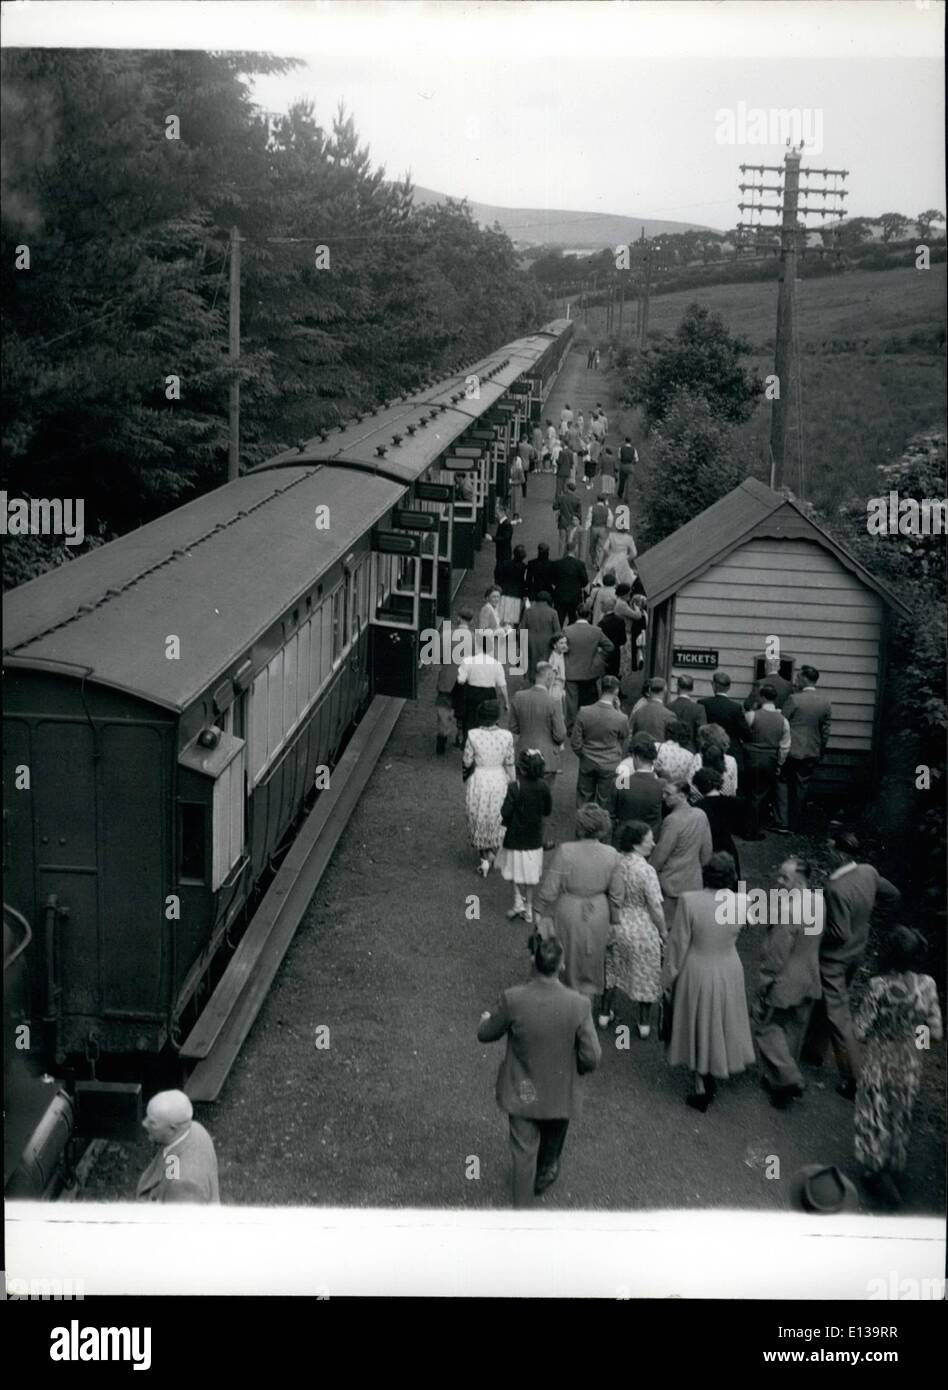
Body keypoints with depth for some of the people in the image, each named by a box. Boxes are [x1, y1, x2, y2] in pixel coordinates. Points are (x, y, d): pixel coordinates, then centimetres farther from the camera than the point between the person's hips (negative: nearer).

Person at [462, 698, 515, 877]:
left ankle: (483, 858, 23)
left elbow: (466, 762, -10)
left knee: (478, 821, 20)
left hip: (478, 781, -1)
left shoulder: (473, 736, -19)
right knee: (497, 821, 24)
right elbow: (509, 765, -6)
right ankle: (492, 854, 20)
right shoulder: (506, 736, -14)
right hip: (499, 781, 1)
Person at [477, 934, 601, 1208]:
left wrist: (486, 1018, 16)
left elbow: (485, 1034, -8)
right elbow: (592, 1057, -19)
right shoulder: (579, 1004, -25)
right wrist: (576, 1068, 4)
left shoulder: (512, 999, -25)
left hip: (522, 1092, -1)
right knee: (552, 1142, 30)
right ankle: (544, 1175, 56)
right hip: (561, 1092, 1)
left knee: (523, 1152, 16)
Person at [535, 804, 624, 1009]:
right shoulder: (611, 855, -13)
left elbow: (550, 889, -16)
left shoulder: (564, 851, -23)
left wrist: (539, 911, 0)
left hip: (568, 913, -3)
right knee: (593, 957, 23)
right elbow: (616, 894, -4)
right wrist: (613, 919, 11)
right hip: (598, 915, 3)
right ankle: (591, 992, 39)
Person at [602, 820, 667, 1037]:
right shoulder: (646, 871, -26)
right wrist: (663, 932, -5)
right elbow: (656, 908, -20)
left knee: (612, 969, 24)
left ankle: (605, 1014, 35)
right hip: (641, 930, -5)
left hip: (615, 926, 5)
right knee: (644, 975, 14)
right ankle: (644, 1023, 27)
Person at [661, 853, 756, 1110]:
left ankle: (701, 1087, 28)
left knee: (698, 1025, 18)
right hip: (728, 973, 2)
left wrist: (669, 976, -2)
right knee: (720, 1023, 25)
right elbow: (735, 934, 1)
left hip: (696, 974, -2)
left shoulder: (689, 901, -25)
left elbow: (678, 943, -16)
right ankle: (715, 1074, 43)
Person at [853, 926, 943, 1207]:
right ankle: (894, 1171, 39)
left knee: (873, 1120, 17)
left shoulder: (879, 986, -27)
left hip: (878, 1065, -4)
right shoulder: (927, 986, -17)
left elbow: (860, 1030, -20)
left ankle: (879, 1174, 22)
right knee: (900, 1120, 23)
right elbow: (935, 1033, -9)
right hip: (910, 1067, 4)